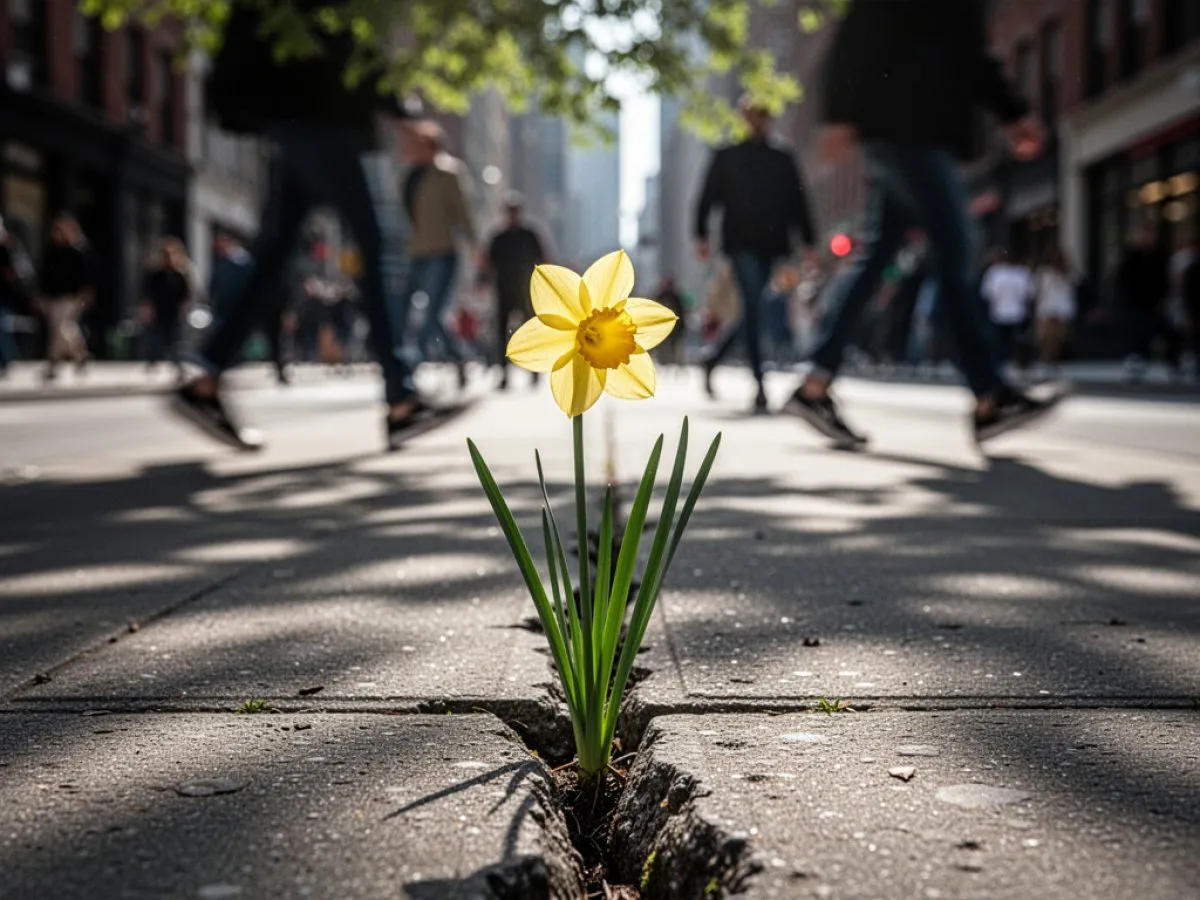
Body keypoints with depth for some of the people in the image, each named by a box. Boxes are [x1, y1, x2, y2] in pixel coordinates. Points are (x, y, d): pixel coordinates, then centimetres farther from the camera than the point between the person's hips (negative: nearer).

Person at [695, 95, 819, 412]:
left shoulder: (783, 161, 13)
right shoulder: (726, 158, 6)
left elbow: (798, 203, 11)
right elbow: (707, 197, 3)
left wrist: (809, 243, 4)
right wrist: (702, 236, -6)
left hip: (770, 246, 4)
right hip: (742, 244, -4)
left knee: (752, 311, 6)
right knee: (753, 308, -14)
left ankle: (713, 360, 28)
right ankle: (760, 386, -15)